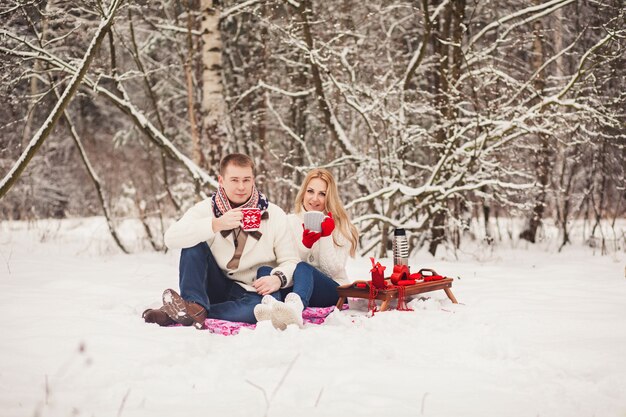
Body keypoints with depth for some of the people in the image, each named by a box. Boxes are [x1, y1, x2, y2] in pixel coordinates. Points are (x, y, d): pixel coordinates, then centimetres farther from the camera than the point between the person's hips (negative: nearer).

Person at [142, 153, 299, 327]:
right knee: (194, 243, -18)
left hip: (253, 292, -1)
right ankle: (196, 306, -35)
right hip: (217, 287, 1)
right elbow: (171, 238, -21)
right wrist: (216, 224, -34)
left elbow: (290, 261, -3)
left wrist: (278, 278, -28)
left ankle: (192, 313, -41)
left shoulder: (274, 215, -3)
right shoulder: (207, 208, -4)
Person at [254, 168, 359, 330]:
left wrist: (326, 237, -15)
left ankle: (295, 307, -72)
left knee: (302, 268, -36)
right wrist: (305, 244, -16)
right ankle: (271, 306, -60)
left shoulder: (340, 226, 6)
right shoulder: (290, 222, 11)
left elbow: (333, 270, -4)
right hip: (295, 286, 3)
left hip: (332, 291, -3)